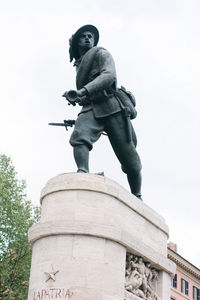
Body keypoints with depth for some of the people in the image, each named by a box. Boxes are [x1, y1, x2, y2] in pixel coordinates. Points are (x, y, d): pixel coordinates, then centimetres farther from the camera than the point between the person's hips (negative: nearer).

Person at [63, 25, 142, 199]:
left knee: (129, 160, -3)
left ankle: (137, 199, 11)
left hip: (112, 106, -5)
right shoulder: (79, 64, 25)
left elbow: (109, 75, -16)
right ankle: (83, 173, -50)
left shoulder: (101, 54, 5)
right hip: (90, 109, 5)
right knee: (79, 137, -32)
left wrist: (83, 90, -29)